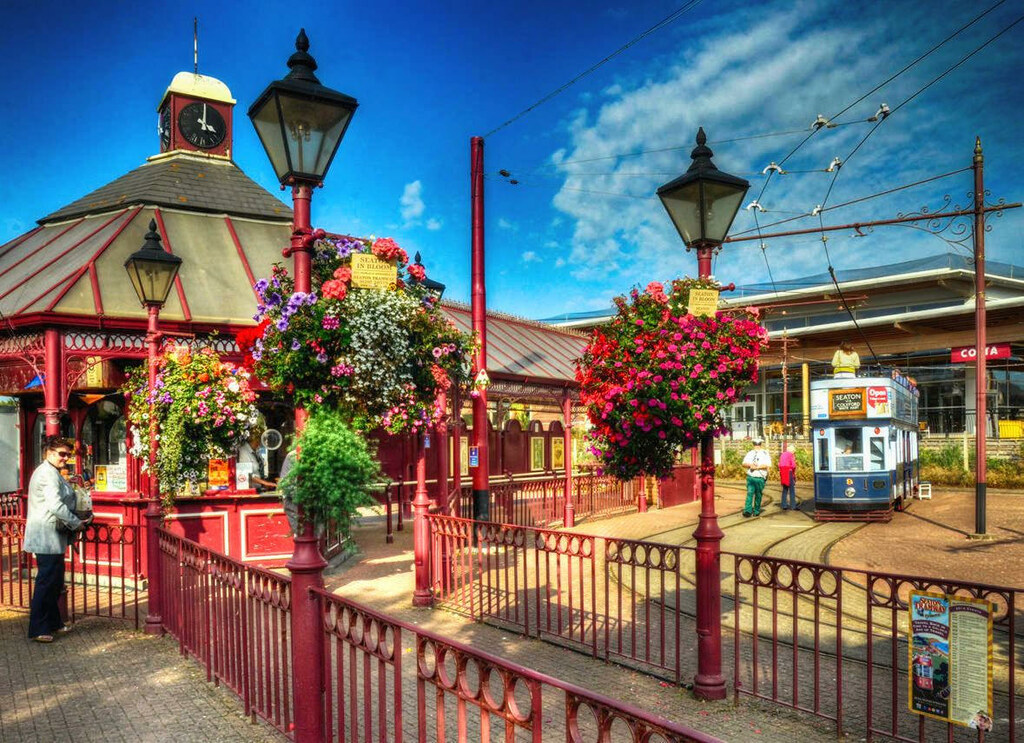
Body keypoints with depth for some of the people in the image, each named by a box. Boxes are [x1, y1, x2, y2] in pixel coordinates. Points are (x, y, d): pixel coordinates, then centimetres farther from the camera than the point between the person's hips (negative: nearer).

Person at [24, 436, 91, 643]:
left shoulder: (51, 472, 18)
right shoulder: (48, 473, -15)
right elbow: (55, 505, -24)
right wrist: (76, 523, -14)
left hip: (51, 537, 11)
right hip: (47, 537, -11)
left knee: (55, 581, 16)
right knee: (47, 582, -6)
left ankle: (53, 622, 25)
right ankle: (37, 629, 1)